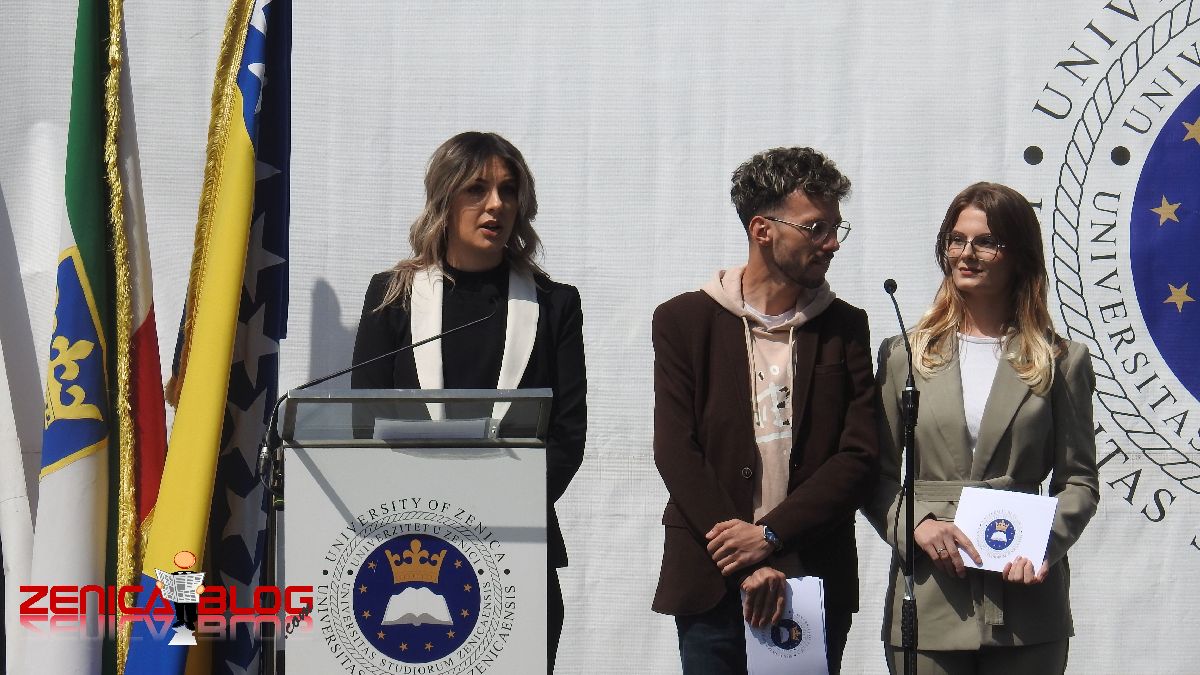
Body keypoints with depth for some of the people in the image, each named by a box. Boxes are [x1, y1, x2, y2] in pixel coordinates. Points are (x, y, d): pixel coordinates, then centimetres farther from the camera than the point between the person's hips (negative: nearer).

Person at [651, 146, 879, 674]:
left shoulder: (845, 328, 9)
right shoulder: (684, 320, 4)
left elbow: (859, 459, 2)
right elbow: (675, 453, -4)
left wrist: (771, 534, -11)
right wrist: (748, 568, -12)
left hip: (818, 584, 1)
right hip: (712, 586, -1)